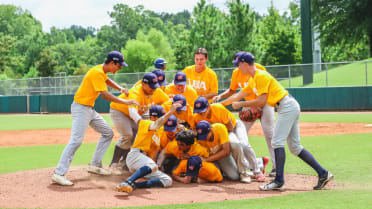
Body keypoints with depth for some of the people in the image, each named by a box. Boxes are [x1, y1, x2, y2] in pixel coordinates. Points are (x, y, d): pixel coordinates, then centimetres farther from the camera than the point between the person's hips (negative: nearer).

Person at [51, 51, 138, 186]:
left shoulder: (103, 71, 10)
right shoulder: (97, 72, -20)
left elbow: (107, 81, 35)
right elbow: (105, 95, -28)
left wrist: (120, 89, 20)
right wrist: (125, 102, -25)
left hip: (90, 109, 10)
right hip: (81, 108, -10)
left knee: (108, 133, 14)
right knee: (76, 140, -20)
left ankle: (95, 165, 17)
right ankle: (59, 174, -23)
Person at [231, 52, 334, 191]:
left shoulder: (261, 76, -13)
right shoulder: (253, 80, 17)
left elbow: (261, 101, -17)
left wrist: (240, 104, -8)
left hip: (287, 106, -10)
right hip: (291, 108, 10)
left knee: (277, 142, -14)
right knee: (295, 147, 8)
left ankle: (279, 181, -17)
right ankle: (322, 173, 6)